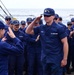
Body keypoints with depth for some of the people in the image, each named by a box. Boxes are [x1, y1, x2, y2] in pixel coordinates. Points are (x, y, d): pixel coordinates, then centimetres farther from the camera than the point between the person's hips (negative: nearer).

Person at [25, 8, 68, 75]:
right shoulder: (41, 28, 6)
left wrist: (65, 59, -14)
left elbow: (65, 43, -10)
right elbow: (28, 31, 8)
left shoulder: (59, 28, -8)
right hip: (45, 59, 6)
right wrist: (35, 20, -3)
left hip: (56, 59, -5)